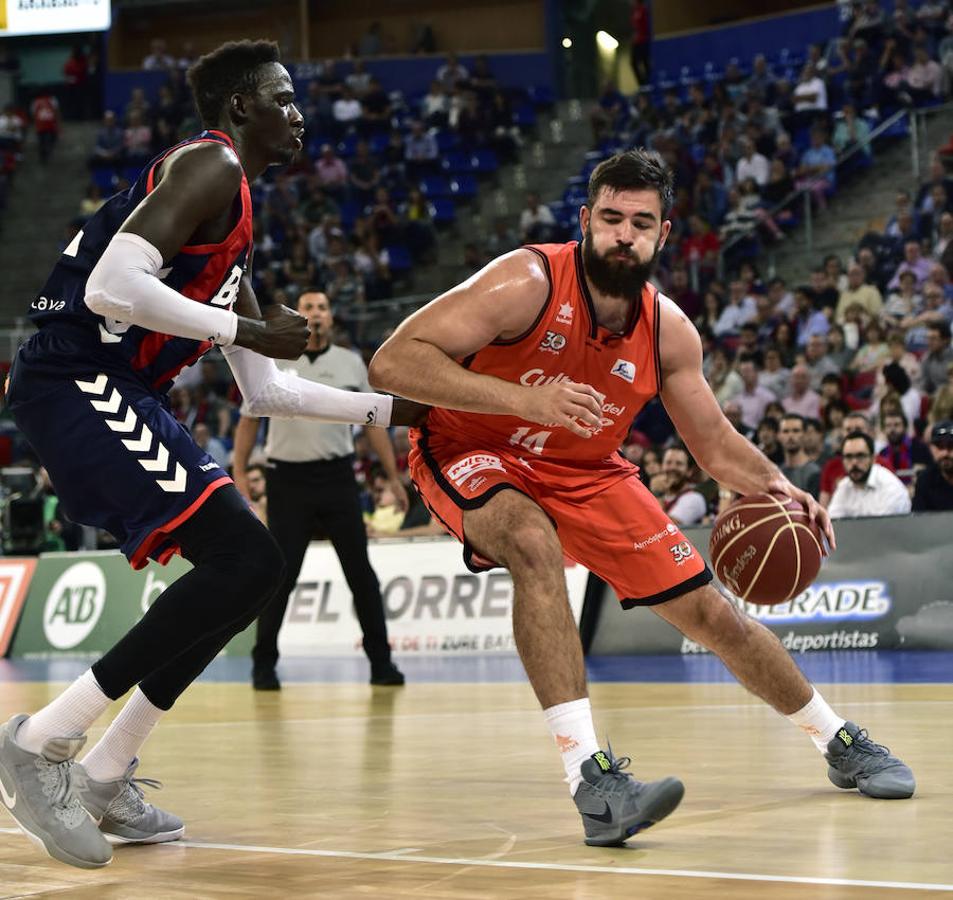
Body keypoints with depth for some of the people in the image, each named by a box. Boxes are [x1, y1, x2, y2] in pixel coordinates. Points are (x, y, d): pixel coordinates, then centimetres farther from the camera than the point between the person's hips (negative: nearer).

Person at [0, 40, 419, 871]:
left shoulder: (235, 218, 24)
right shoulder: (207, 165, -7)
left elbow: (266, 393, 26)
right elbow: (111, 287, -23)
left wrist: (390, 408, 23)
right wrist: (249, 329, -14)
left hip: (119, 395, 10)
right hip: (80, 386, -10)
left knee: (248, 569, 12)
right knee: (246, 561, -16)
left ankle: (104, 777, 15)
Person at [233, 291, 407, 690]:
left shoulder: (352, 364, 8)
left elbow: (373, 423, 11)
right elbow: (248, 421, 7)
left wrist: (393, 476, 7)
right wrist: (239, 474, -1)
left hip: (337, 476, 2)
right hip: (288, 478, -1)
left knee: (359, 570, 1)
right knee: (281, 574, -2)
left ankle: (381, 662, 8)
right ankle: (264, 664, 9)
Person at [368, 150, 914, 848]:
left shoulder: (669, 331, -11)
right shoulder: (528, 283, -27)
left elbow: (716, 446, 2)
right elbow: (391, 362, -33)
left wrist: (776, 487, -20)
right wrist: (523, 399, -43)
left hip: (587, 474, 5)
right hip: (472, 454, -5)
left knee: (711, 613, 5)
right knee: (535, 545, -39)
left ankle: (843, 745, 28)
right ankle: (591, 778, -42)